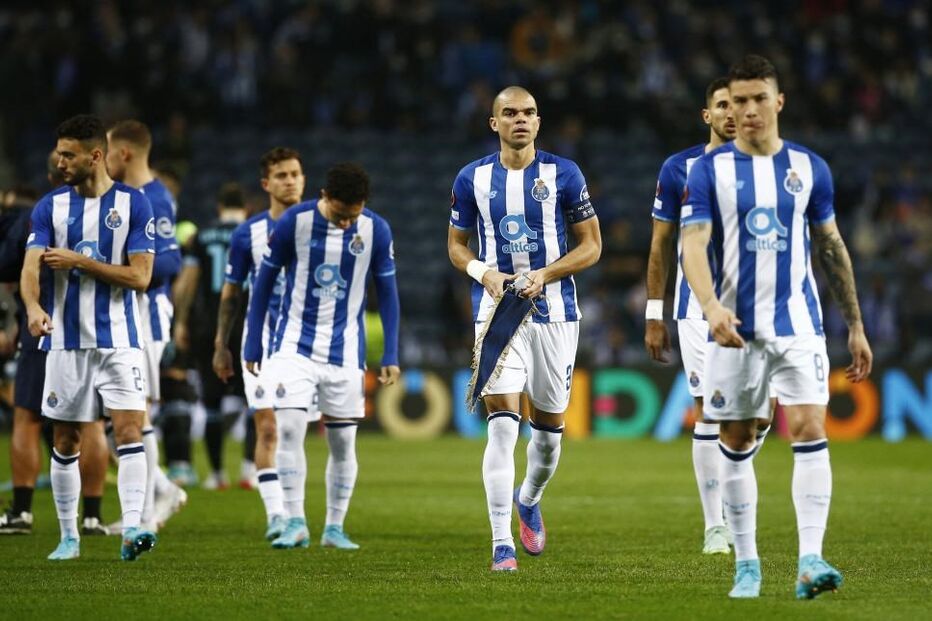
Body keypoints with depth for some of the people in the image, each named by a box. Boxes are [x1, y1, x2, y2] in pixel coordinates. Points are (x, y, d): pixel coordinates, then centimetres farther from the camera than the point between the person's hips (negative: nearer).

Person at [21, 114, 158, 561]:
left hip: (118, 339, -2)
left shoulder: (133, 204, -1)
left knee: (129, 429, -14)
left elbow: (140, 276, -7)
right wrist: (34, 307, -28)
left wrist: (80, 261, -14)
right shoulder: (50, 206, 4)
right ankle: (69, 536, 16)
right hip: (66, 339, 2)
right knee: (66, 440, 7)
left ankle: (132, 528, -18)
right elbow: (31, 266, -7)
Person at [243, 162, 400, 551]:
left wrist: (390, 355, 2)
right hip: (295, 346, -1)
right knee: (289, 428, -15)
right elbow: (264, 281, 0)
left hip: (345, 351, 2)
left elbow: (387, 292, 5)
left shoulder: (376, 230, -6)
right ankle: (295, 524, -10)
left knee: (343, 441, 4)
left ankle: (335, 528, 15)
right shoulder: (294, 222, -11)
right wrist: (252, 345, 0)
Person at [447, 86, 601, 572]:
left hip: (554, 312, 1)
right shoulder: (472, 179, 4)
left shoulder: (563, 175, 0)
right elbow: (456, 244, 13)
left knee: (549, 427, 8)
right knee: (502, 422, -13)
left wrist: (544, 275, -13)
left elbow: (591, 246, 2)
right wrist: (484, 272, -8)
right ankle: (501, 542, -13)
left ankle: (529, 501, 40)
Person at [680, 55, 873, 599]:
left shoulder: (809, 167, 5)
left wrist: (856, 326, 12)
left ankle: (811, 560, -17)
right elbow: (693, 244, -9)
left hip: (798, 324, 0)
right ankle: (747, 564, 15)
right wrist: (711, 306, -27)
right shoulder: (710, 170, 0)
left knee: (810, 430, -13)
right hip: (736, 327, 0)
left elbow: (832, 247, 12)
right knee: (737, 442, 5)